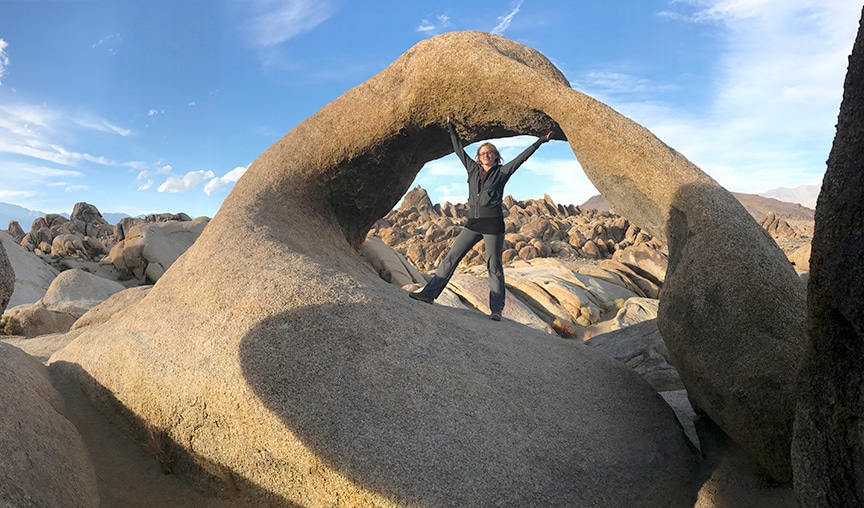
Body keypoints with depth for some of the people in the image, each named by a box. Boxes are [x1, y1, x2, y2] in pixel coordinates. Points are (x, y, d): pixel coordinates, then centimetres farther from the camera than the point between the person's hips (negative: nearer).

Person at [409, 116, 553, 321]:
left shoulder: (502, 172, 3)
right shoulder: (473, 169, 14)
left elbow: (523, 156, 5)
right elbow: (459, 150, 23)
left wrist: (541, 140, 6)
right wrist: (451, 127, 29)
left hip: (493, 223, -4)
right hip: (473, 223, 5)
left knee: (494, 267, 0)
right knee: (451, 257, 0)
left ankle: (496, 310, 5)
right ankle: (429, 293, 3)